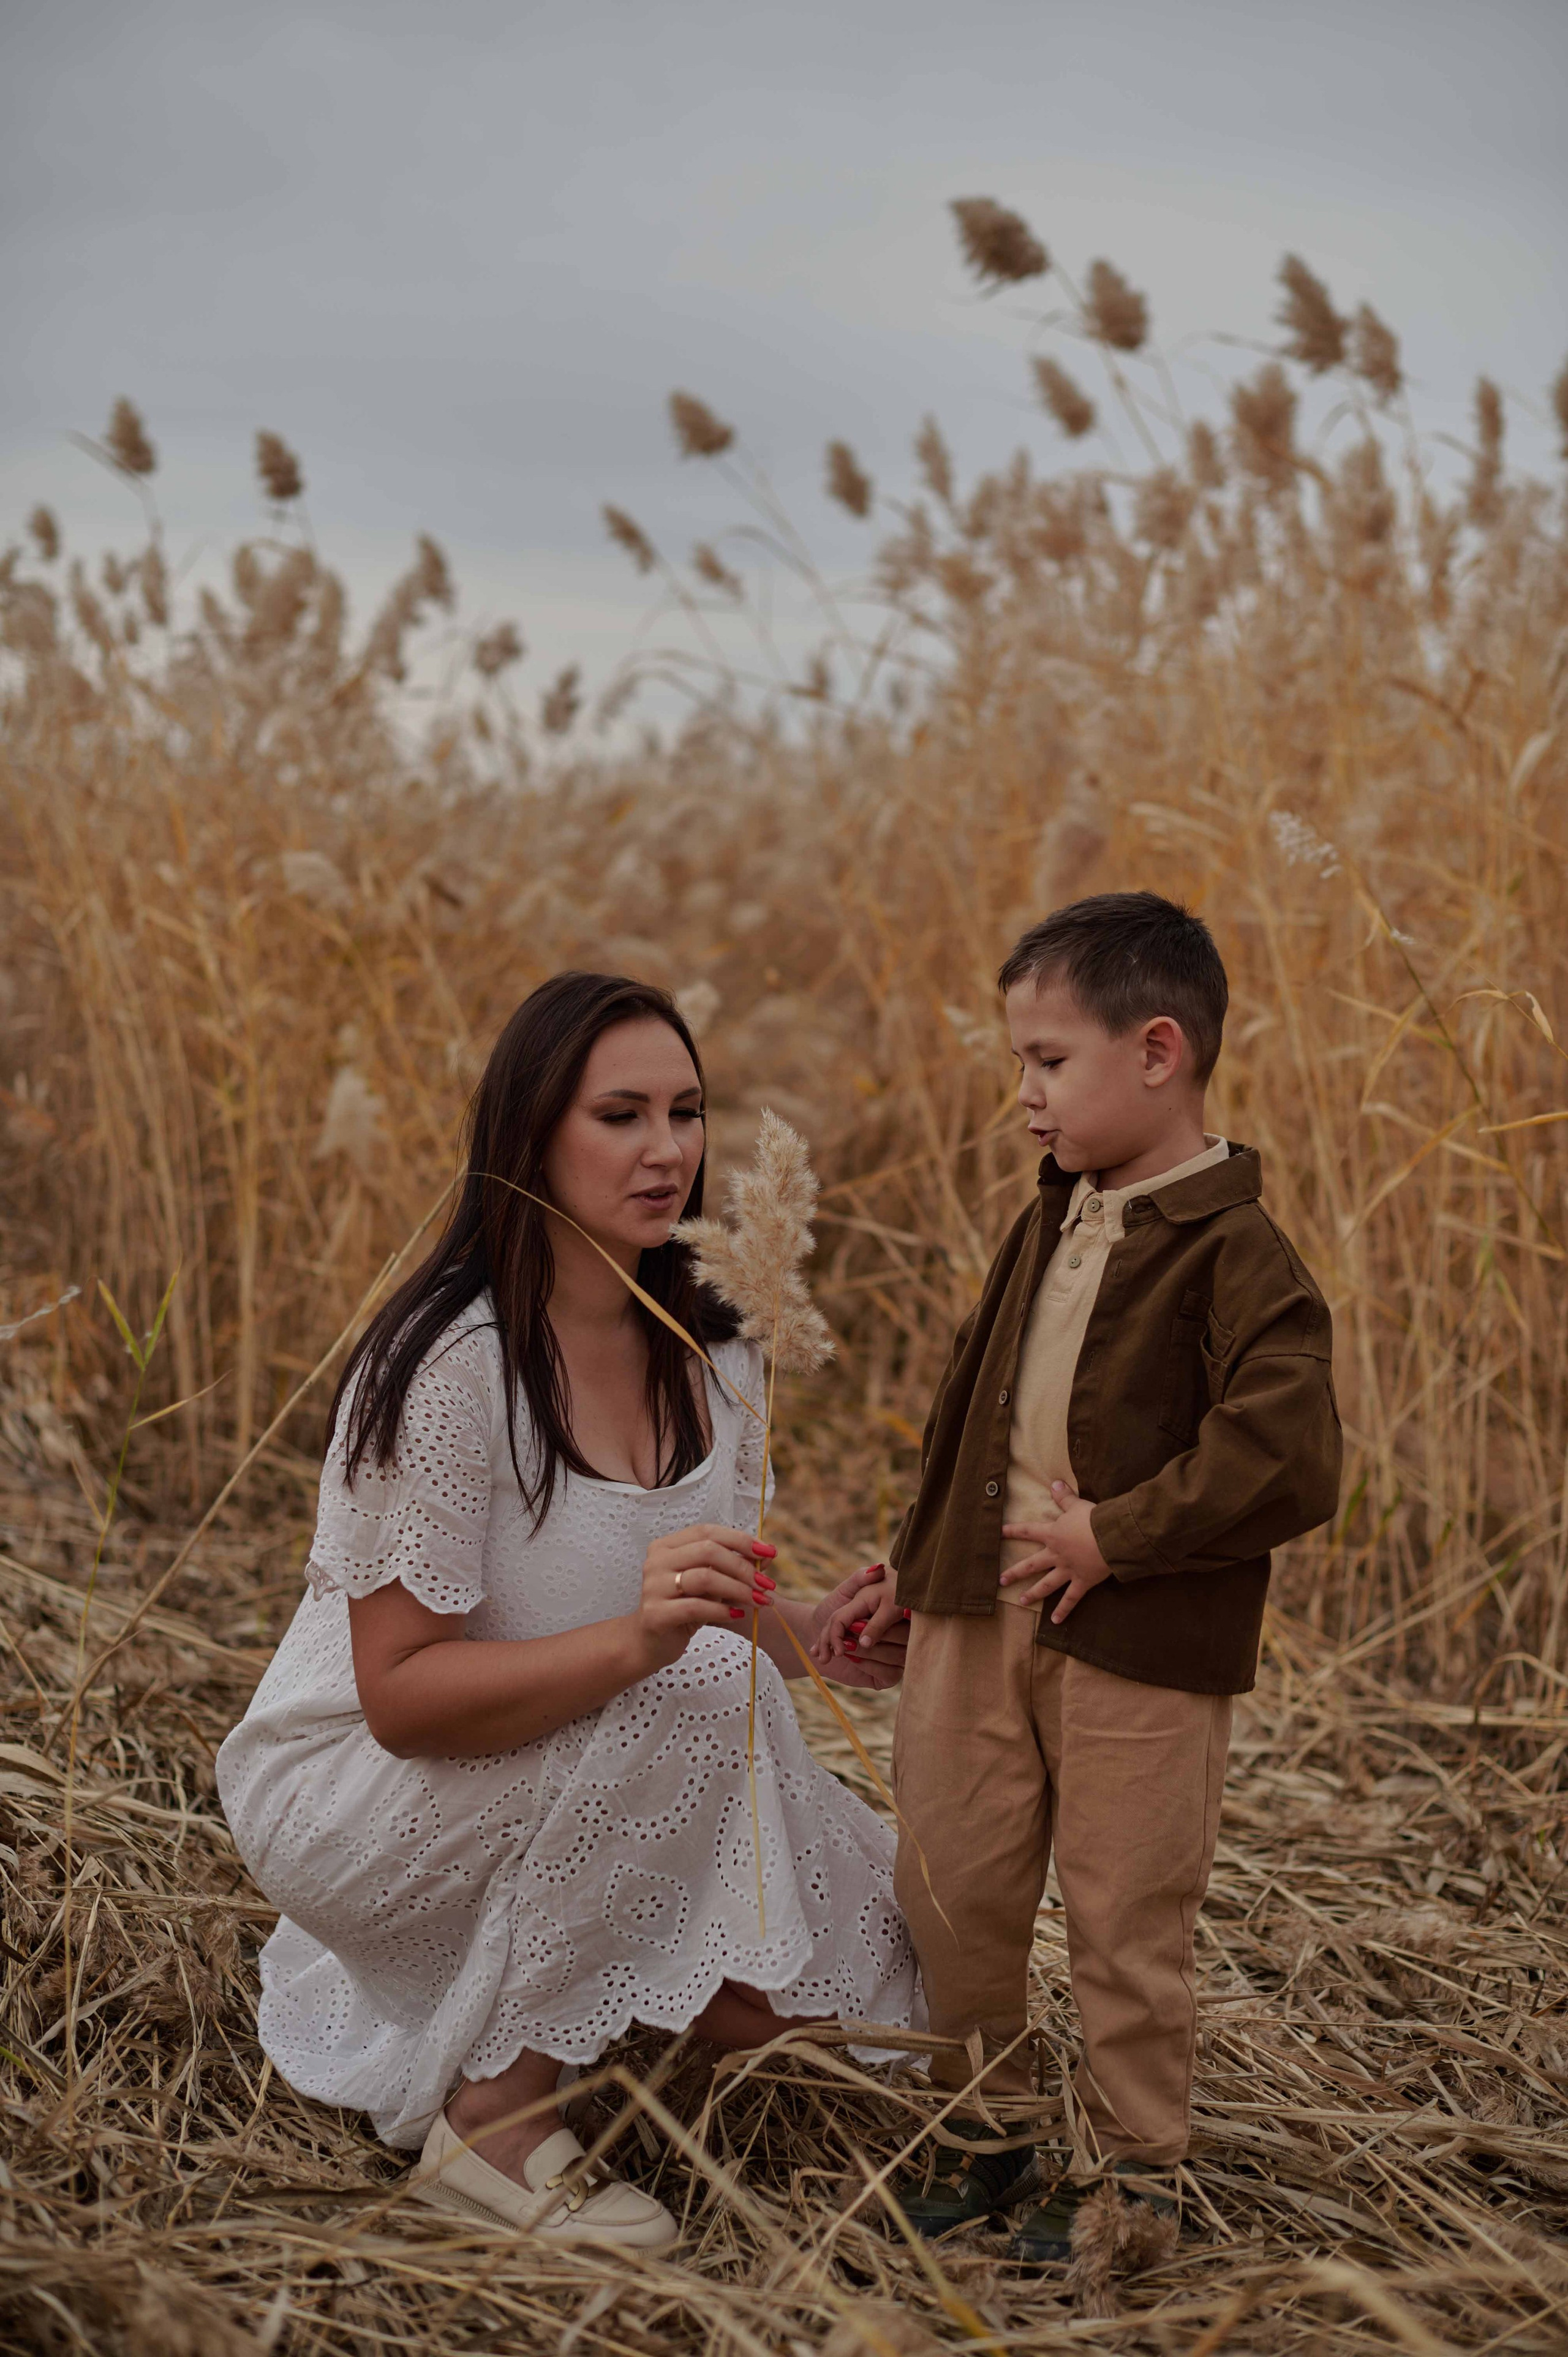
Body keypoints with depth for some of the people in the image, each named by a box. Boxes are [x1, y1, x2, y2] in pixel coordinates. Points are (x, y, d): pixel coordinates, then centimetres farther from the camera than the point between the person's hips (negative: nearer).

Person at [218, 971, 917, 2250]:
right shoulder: (448, 1367, -24)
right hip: (353, 1795, -7)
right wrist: (637, 1639, -38)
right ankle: (493, 2118, -15)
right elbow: (399, 1694, -24)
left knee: (835, 1944, -9)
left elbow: (722, 1606, 8)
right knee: (695, 1691, -30)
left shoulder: (713, 1361, -1)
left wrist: (811, 1632, -15)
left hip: (561, 1796, 7)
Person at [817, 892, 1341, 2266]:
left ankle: (1132, 2170, 26)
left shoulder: (1234, 1252, -14)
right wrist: (914, 1576, 20)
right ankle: (979, 2134, 33)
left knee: (1125, 1923, 6)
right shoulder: (1051, 1225, 10)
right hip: (982, 1617, 7)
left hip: (1137, 1649, -7)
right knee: (951, 1890, 13)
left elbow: (1289, 1464, -24)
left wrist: (1115, 1538, -19)